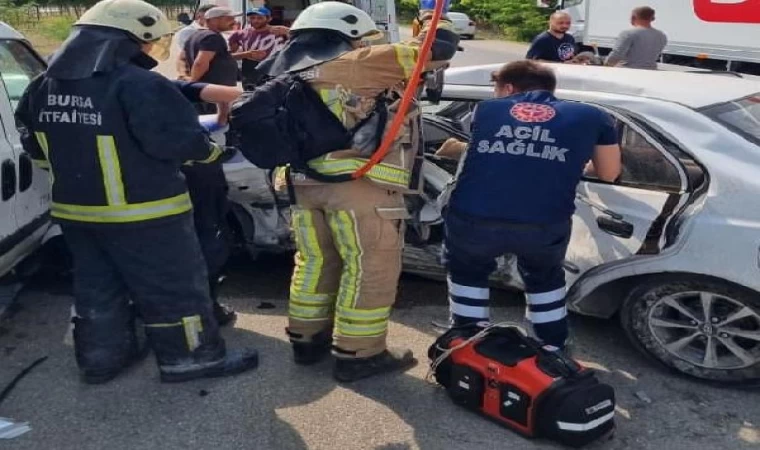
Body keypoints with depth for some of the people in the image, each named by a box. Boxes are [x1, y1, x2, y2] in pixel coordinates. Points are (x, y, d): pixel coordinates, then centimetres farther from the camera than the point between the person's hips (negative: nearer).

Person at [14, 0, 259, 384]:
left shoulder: (43, 87, 6)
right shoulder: (141, 86, -21)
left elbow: (35, 145, 15)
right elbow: (182, 142, -22)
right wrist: (211, 150, -2)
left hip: (74, 210, 8)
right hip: (143, 213, -7)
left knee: (97, 287, 21)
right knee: (174, 287, 7)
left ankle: (100, 359, 33)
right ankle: (190, 357, 18)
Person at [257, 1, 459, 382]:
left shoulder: (289, 74, 20)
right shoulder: (357, 65, -4)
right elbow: (440, 47, -5)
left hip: (303, 184, 8)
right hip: (359, 182, -8)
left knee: (314, 262, 20)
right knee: (371, 269, 3)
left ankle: (306, 340, 32)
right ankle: (357, 355, 11)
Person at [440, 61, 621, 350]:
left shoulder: (486, 109, 21)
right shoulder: (591, 117, 18)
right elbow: (609, 173, 28)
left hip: (472, 219, 1)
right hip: (544, 226, 0)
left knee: (467, 274, 33)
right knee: (544, 278, 34)